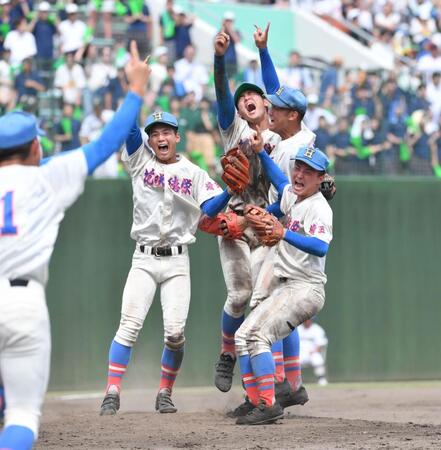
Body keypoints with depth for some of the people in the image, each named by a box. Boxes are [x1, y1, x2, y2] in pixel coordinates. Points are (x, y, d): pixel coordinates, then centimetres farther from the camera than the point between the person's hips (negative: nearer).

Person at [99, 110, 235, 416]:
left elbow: (210, 209, -5)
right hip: (144, 260, 0)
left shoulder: (193, 173, 7)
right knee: (130, 325, -14)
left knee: (175, 332, -9)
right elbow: (130, 125, -6)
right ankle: (112, 394, -12)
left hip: (177, 261, 0)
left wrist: (231, 189, -22)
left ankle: (165, 394, 9)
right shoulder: (140, 160, 7)